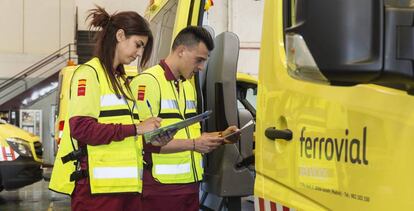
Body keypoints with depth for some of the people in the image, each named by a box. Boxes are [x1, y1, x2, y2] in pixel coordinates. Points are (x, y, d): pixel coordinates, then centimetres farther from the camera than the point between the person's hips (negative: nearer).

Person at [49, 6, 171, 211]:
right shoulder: (89, 73, -4)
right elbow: (81, 128, -17)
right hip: (97, 186, -8)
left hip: (126, 185, 8)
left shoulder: (120, 79, 22)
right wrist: (136, 128, -15)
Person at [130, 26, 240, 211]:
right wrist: (194, 144, -16)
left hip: (190, 184, 8)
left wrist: (219, 136, 13)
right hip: (162, 187, -8)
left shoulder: (188, 85, 20)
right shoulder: (147, 82, -10)